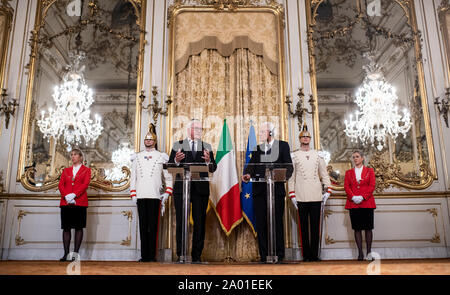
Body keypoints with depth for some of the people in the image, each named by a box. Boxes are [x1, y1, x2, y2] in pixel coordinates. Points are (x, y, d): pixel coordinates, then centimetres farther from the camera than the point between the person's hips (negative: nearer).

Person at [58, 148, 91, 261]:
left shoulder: (86, 170, 10)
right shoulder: (66, 171, 20)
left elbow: (85, 184, -5)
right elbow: (60, 184, 8)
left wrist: (74, 195, -17)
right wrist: (66, 196, -11)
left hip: (80, 201, -3)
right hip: (66, 202, 3)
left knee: (79, 227, -4)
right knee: (66, 228, 1)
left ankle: (76, 253, -1)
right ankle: (66, 253, 3)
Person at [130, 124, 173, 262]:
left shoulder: (161, 157, 9)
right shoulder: (137, 157, 17)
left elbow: (169, 177, 9)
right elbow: (133, 177, 17)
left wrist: (167, 193, -1)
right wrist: (133, 194, 9)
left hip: (155, 196, -2)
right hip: (141, 196, 3)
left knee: (153, 226, -3)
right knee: (143, 226, 3)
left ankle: (152, 255, 2)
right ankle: (144, 255, 7)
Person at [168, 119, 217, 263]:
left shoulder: (207, 147, 13)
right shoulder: (178, 145, 10)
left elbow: (213, 168, 5)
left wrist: (208, 161, -16)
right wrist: (176, 160, -15)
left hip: (201, 189, 1)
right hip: (181, 188, -1)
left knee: (200, 222, 2)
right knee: (181, 221, 3)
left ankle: (197, 255, 10)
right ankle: (181, 255, 12)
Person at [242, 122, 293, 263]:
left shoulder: (283, 145, 8)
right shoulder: (257, 148, 17)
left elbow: (288, 166, 1)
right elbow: (252, 165, 7)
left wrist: (284, 176, -19)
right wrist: (248, 174, -15)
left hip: (277, 189, -3)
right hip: (259, 190, 3)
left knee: (277, 222, -1)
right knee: (260, 223, 3)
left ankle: (279, 255, 10)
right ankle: (264, 255, 12)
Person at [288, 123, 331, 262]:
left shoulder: (318, 155, 11)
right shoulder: (294, 156, 5)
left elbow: (324, 174, 12)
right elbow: (291, 176, 3)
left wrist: (327, 190, 3)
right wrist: (292, 195, -3)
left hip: (316, 196, 2)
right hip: (301, 197, -2)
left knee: (315, 226, 5)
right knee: (304, 226, 4)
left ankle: (315, 254, 13)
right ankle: (306, 255, 11)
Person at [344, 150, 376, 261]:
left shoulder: (369, 171, 9)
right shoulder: (348, 172, 14)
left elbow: (372, 186, 0)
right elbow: (346, 186, 5)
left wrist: (362, 197, -13)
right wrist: (353, 197, -12)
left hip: (367, 203, -1)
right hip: (353, 204, 2)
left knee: (368, 228, 0)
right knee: (357, 229, 1)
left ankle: (369, 252, 8)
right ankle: (360, 253, 6)